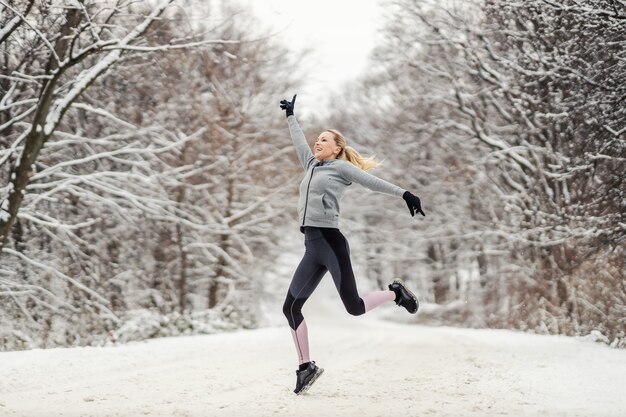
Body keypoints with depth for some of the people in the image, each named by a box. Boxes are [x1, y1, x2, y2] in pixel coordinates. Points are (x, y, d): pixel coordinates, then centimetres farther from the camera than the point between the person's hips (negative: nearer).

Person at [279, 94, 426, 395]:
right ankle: (306, 366, 8)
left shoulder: (341, 167, 3)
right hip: (311, 248, 7)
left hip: (330, 242, -7)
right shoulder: (312, 165, 22)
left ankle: (395, 293, 16)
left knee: (354, 307, -12)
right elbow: (299, 140, 36)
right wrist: (290, 115, 46)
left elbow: (374, 182, 0)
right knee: (291, 307, 0)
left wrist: (404, 194, -9)